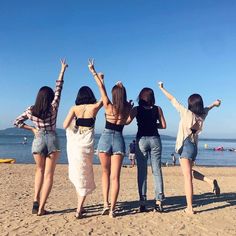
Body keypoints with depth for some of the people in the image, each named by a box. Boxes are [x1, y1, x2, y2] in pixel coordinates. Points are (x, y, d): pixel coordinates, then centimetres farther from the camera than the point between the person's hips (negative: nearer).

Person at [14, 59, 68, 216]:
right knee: (49, 175, 3)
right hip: (52, 140, -2)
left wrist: (32, 129, 9)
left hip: (38, 140, 2)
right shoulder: (53, 107, -4)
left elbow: (17, 122, 6)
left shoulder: (31, 110, 2)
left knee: (40, 171, 23)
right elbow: (59, 88, 4)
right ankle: (41, 208, 0)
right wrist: (63, 70, 12)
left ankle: (36, 201, 10)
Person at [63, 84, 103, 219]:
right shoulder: (94, 107, -1)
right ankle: (79, 210, 3)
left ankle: (80, 207, 24)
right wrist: (101, 80, 22)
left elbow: (65, 125, -5)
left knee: (78, 174, 16)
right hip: (86, 144, -2)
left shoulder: (74, 108, 2)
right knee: (85, 176, 8)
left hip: (74, 144, 2)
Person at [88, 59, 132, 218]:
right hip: (119, 141, 1)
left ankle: (106, 204, 9)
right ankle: (112, 209, 2)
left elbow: (102, 88, -1)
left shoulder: (109, 107, -5)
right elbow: (125, 101, 25)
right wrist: (122, 88, 32)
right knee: (115, 177, 3)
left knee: (106, 172, 17)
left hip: (106, 139, -1)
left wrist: (93, 71, 7)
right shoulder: (127, 108, 1)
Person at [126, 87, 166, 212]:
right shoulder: (158, 109, 5)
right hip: (155, 139, 1)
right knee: (157, 171, 5)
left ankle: (143, 202, 3)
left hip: (141, 140, -1)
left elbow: (126, 121, -11)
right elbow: (163, 125, 5)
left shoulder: (136, 109, 0)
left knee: (142, 172, 3)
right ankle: (158, 202, 4)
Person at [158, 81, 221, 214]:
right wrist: (214, 104, 54)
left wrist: (162, 88, 11)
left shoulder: (186, 113, -9)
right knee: (189, 172, 25)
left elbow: (172, 99, -2)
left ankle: (190, 208, -6)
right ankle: (210, 181, 7)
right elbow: (207, 108, 30)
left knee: (188, 177, -7)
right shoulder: (202, 115, 6)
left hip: (186, 146, -6)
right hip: (194, 146, 7)